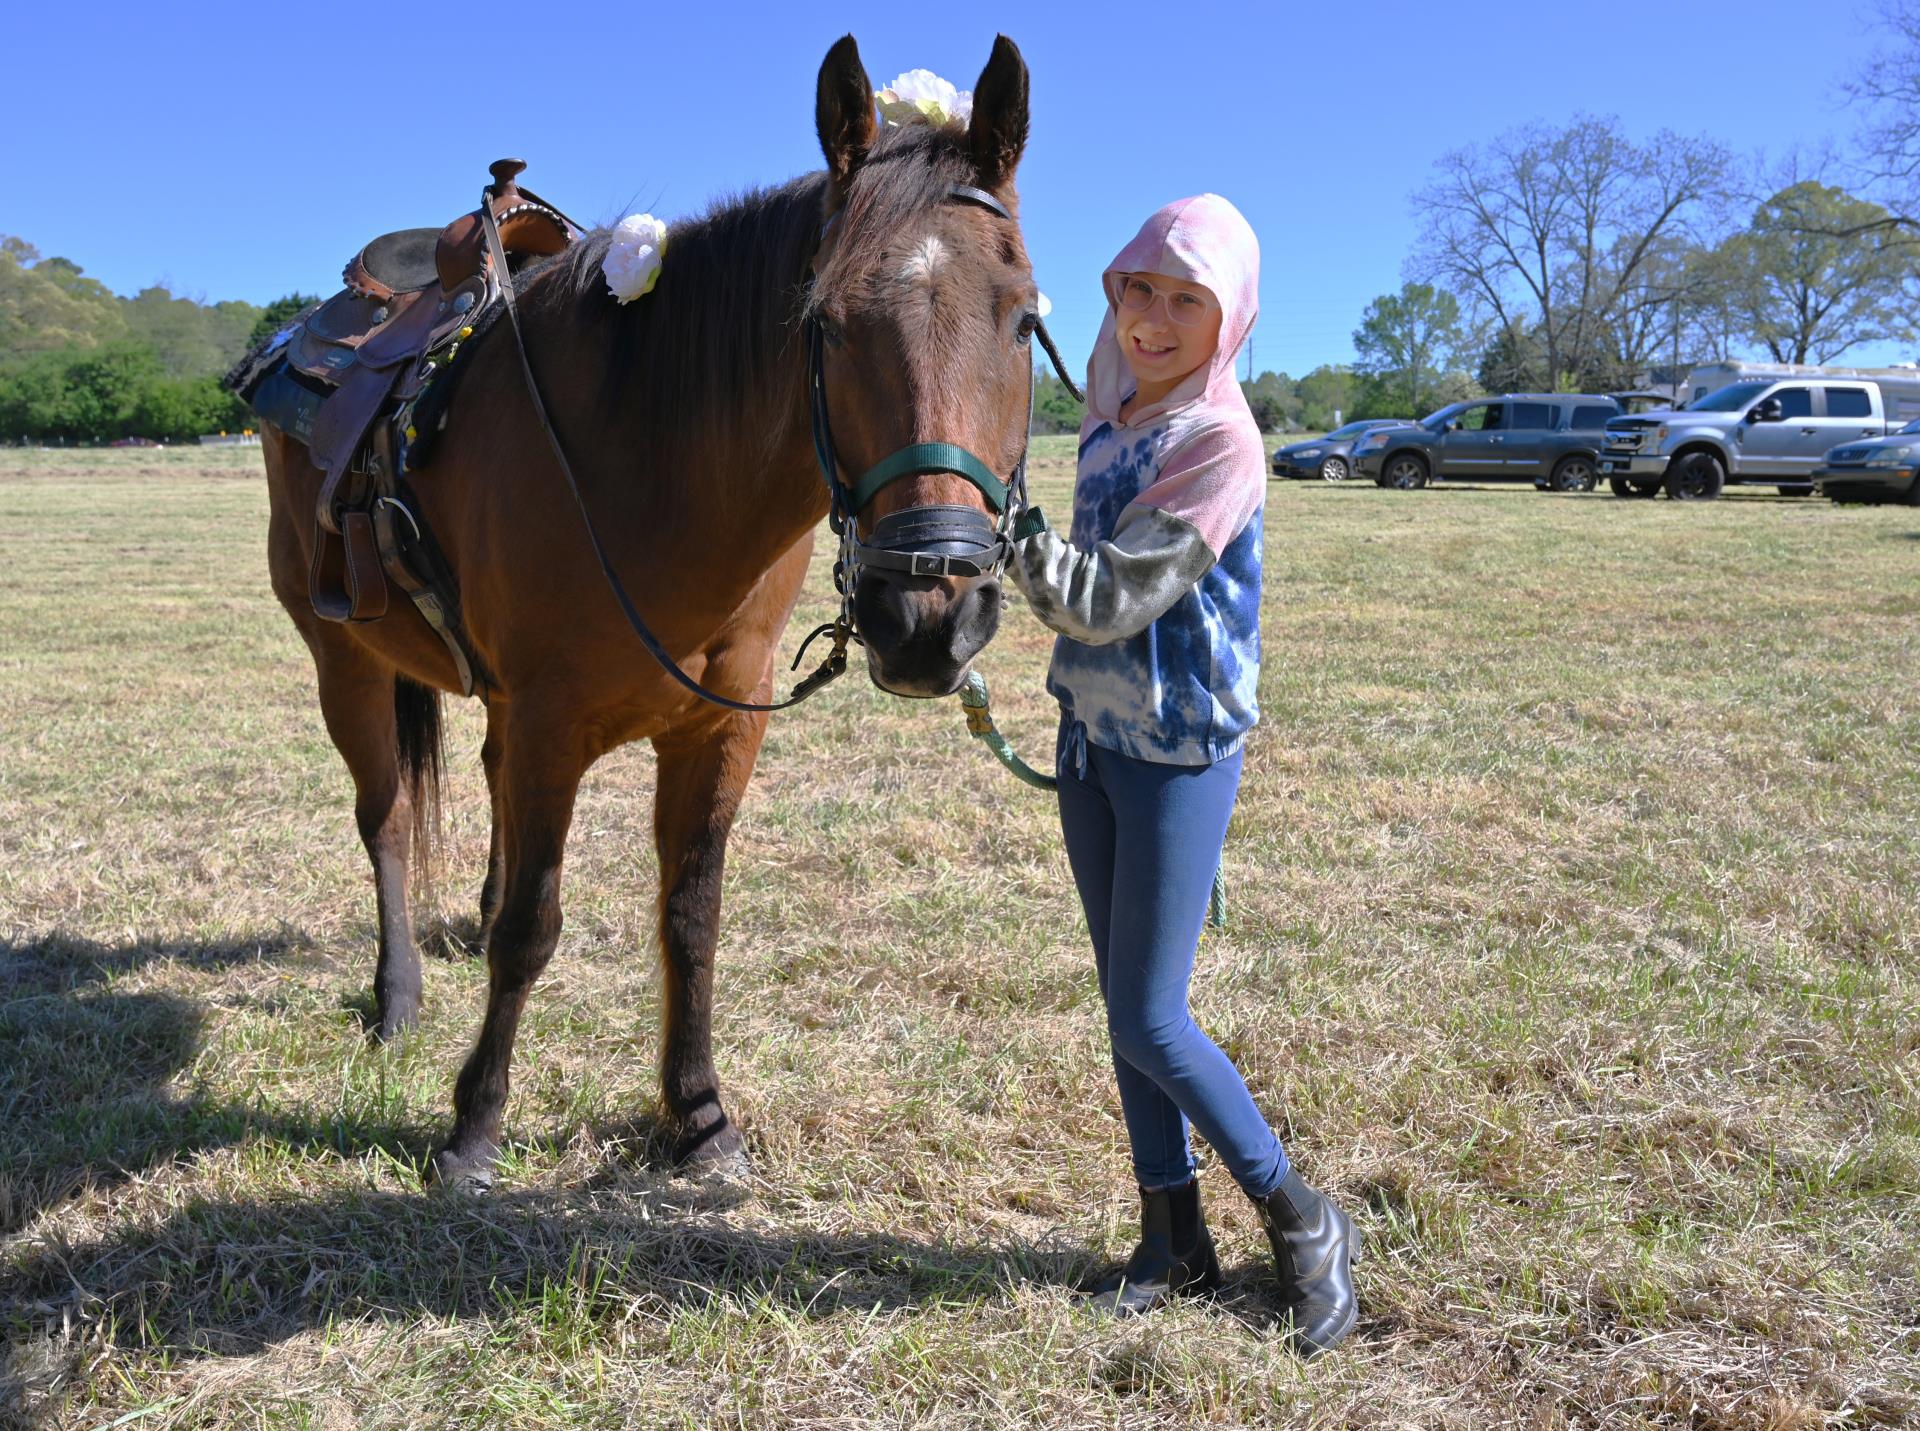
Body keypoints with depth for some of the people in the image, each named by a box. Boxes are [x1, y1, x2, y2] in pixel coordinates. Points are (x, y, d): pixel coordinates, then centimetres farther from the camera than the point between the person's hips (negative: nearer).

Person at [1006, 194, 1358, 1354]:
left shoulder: (1221, 442, -18)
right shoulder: (1115, 418, 8)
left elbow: (1108, 600, -24)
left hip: (1178, 755, -8)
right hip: (1092, 738, 8)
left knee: (1152, 1024, -4)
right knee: (1125, 1008, 13)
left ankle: (1305, 1225, 16)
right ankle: (1176, 1238, 27)